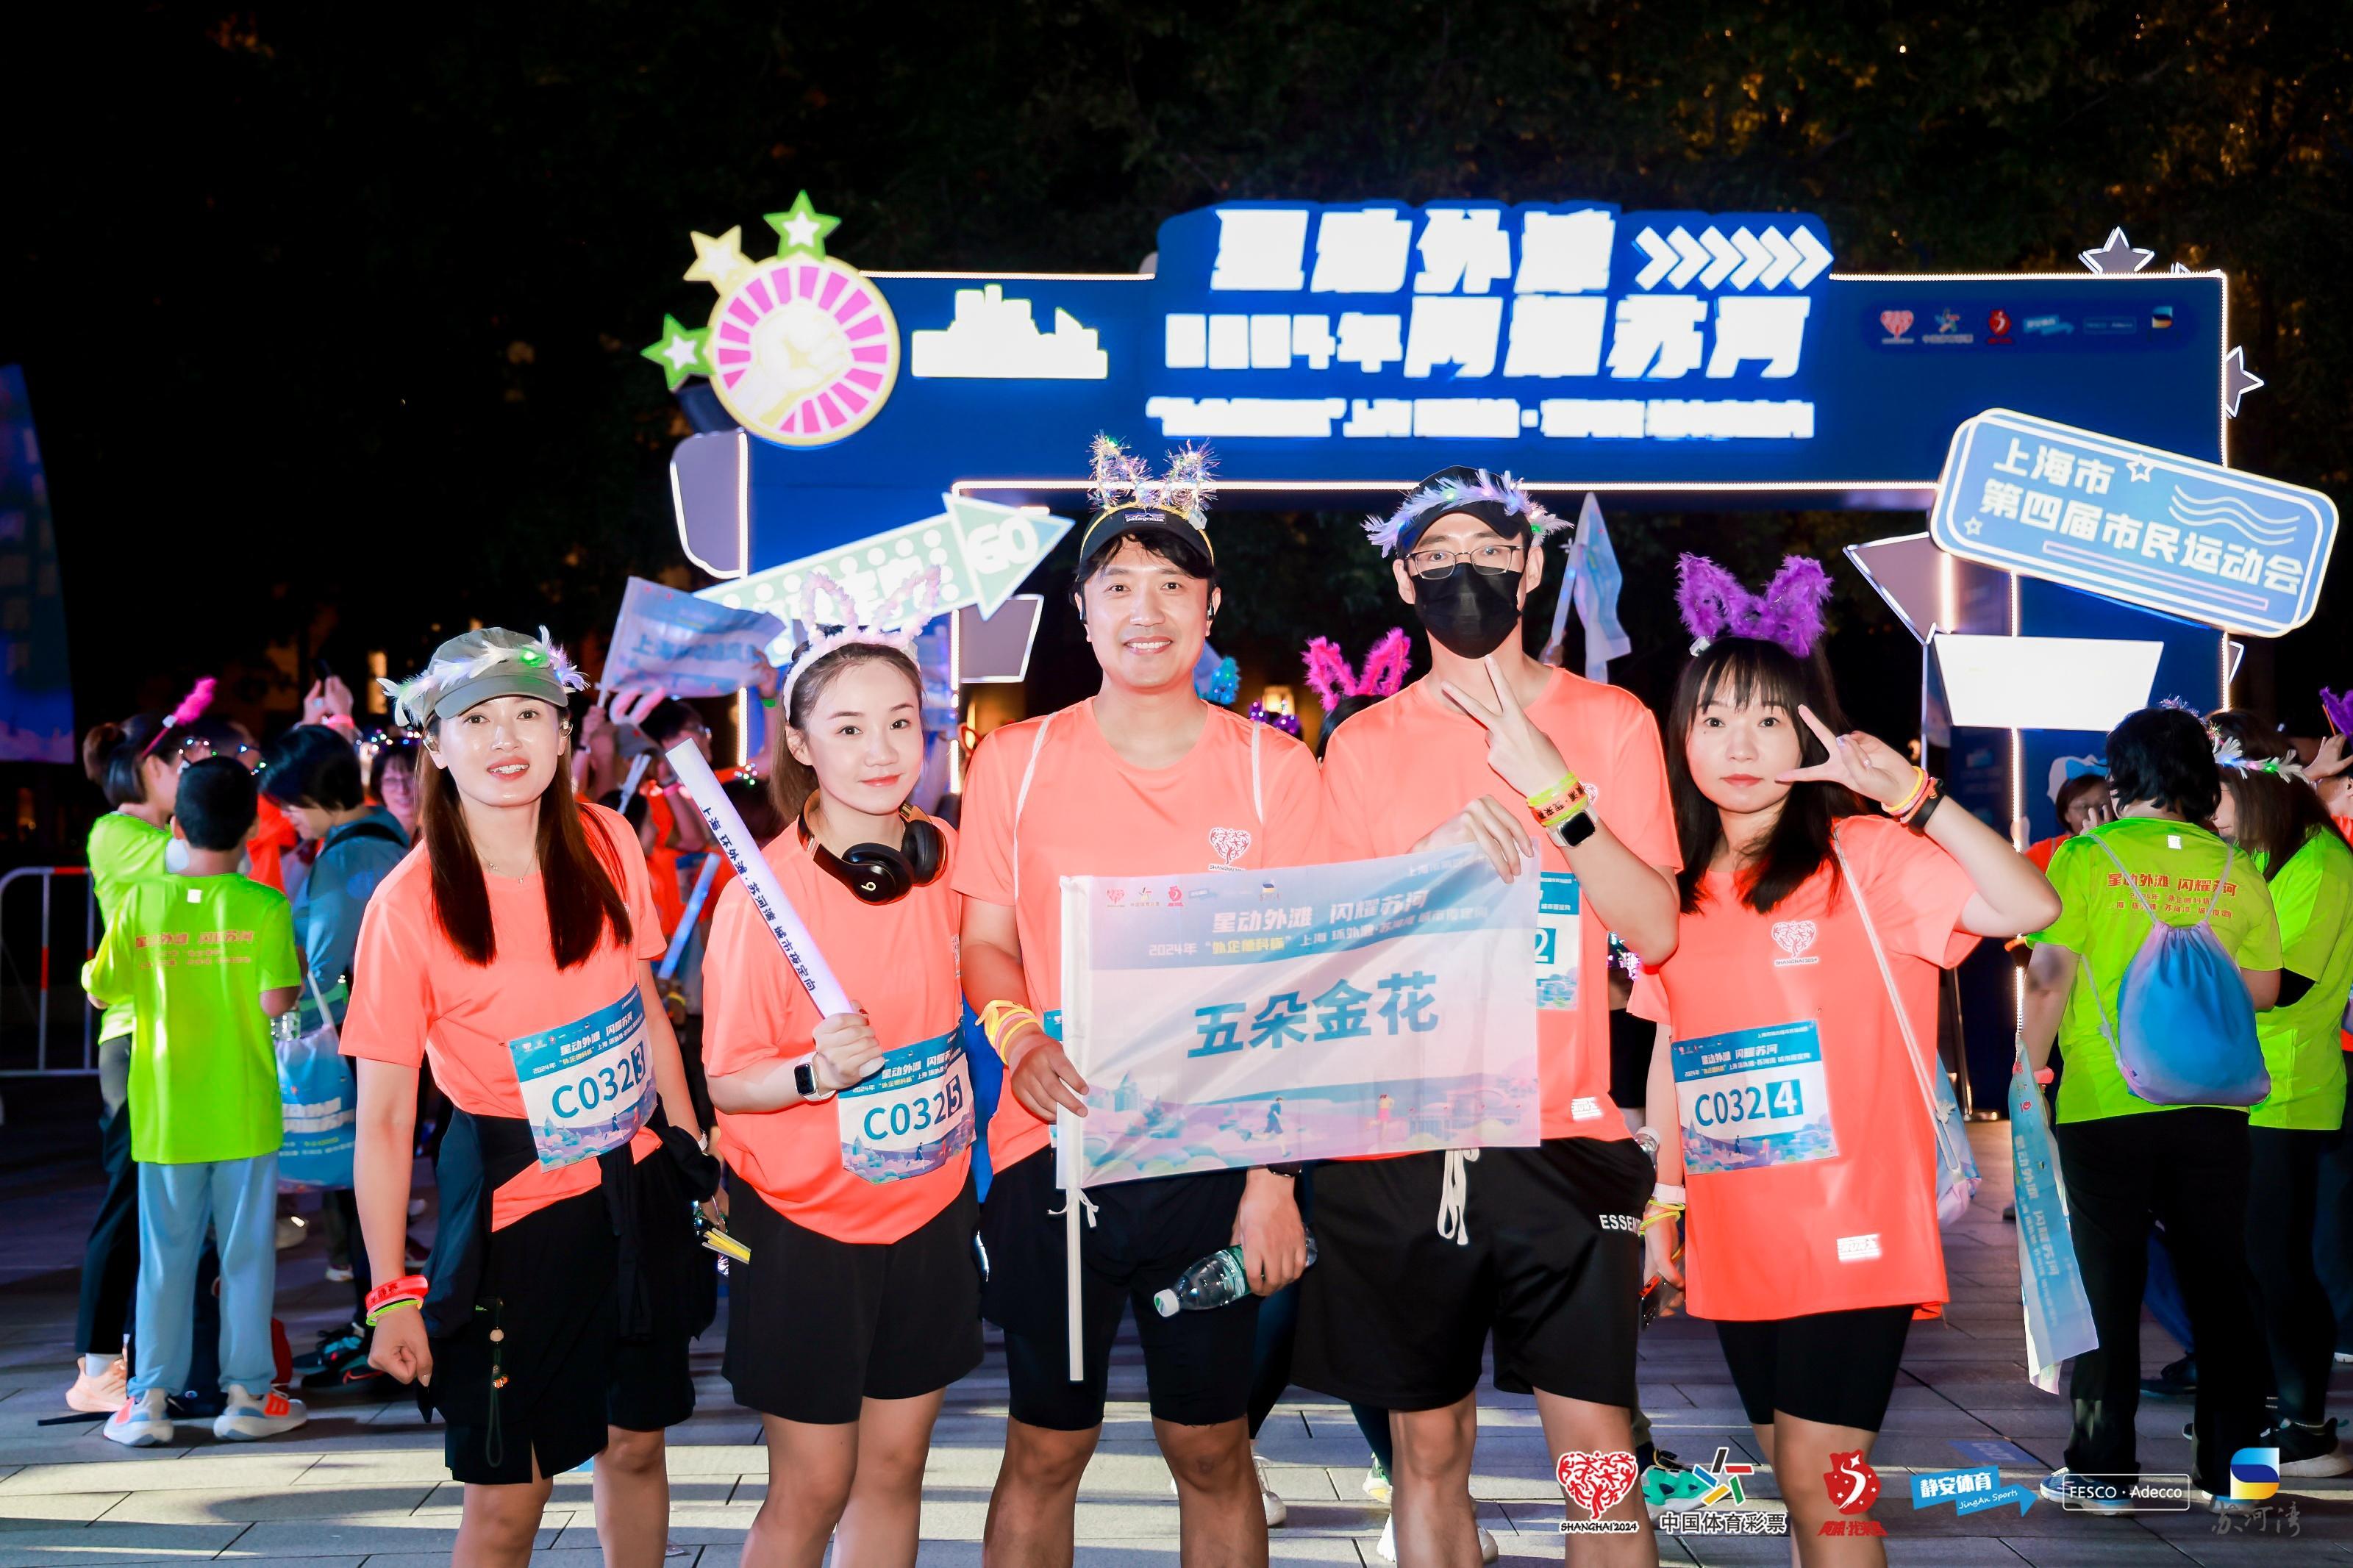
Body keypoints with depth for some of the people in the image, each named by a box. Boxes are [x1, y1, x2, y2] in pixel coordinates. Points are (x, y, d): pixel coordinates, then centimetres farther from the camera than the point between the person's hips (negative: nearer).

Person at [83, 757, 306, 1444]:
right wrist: (300, 976, 5)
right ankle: (247, 1393, 12)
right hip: (244, 1115, -2)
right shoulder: (263, 906, -10)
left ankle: (149, 1399, 11)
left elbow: (100, 988, -1)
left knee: (165, 1257, 9)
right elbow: (276, 999, -15)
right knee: (247, 1253, 8)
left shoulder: (141, 903, -5)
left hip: (165, 1114, 2)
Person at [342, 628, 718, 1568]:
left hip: (638, 1183, 5)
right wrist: (392, 1294, -14)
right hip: (510, 1199, -4)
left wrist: (694, 1153, 13)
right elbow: (383, 1120, -12)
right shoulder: (409, 906, -15)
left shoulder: (606, 846, -2)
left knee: (634, 1441, 15)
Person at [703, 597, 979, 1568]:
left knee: (894, 1469, 13)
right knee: (810, 1490, 2)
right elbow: (725, 1081, -13)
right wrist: (818, 1072, -29)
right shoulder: (764, 890, -17)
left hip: (929, 1209, 5)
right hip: (806, 1224, -5)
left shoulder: (946, 859, -2)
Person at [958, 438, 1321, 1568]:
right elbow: (985, 940, 8)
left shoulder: (1272, 770, 1)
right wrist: (1017, 1037, -15)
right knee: (1045, 1449, 7)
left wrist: (1274, 1181, -7)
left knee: (1211, 1452, 8)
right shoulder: (1016, 762, 4)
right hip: (1055, 1151, 1)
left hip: (1213, 1162, 0)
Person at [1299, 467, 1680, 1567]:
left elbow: (1654, 930, -2)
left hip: (1564, 1137, -1)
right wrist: (1437, 862, -10)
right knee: (1428, 1449, 7)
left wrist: (1553, 787, -13)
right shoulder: (1364, 745, 9)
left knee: (1597, 1445, -4)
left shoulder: (1610, 723, 6)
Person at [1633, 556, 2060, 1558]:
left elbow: (2031, 907, -23)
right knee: (1794, 1481, 13)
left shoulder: (1865, 857, -9)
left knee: (1817, 1477, -10)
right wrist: (1663, 1204, 15)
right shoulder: (1676, 889, 9)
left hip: (1852, 1239, -6)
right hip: (1737, 1244, 6)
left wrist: (1909, 794, -29)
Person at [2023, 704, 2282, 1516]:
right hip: (2212, 1110, 2)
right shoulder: (2234, 870, 3)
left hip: (2103, 1106, -2)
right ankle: (2231, 1469, 11)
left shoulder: (2083, 858, -6)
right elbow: (2261, 992, 9)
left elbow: (2049, 983, -8)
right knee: (2219, 1289, 9)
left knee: (2107, 1289, 6)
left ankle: (2102, 1464, 10)